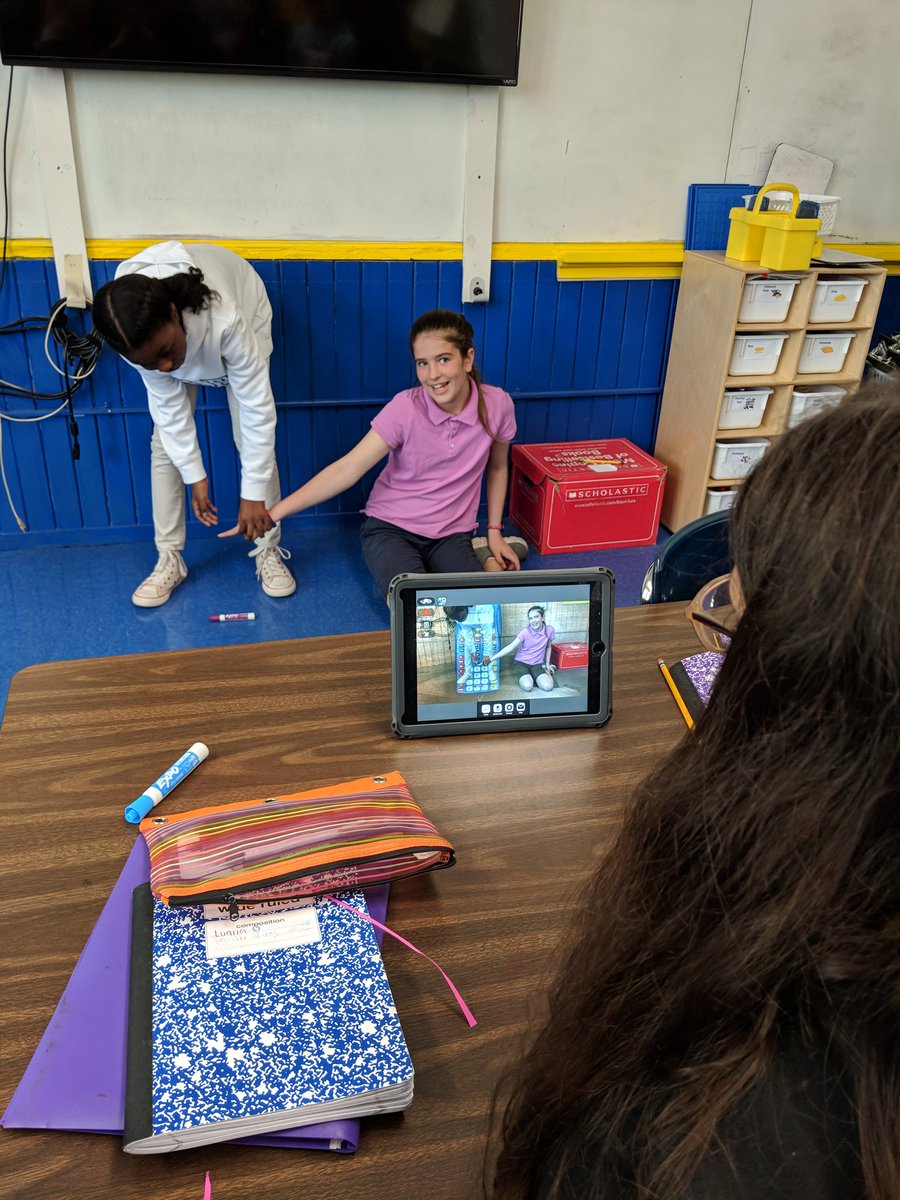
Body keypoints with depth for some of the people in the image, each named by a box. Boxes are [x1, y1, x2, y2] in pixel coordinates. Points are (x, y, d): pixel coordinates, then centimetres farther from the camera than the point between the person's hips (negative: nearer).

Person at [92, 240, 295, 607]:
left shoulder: (225, 320, -47)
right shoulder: (136, 335, -36)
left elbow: (257, 407, -40)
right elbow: (170, 406, -23)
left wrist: (253, 494, -36)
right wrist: (195, 477, -22)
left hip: (246, 312, -2)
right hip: (170, 328, 3)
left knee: (251, 438, -11)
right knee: (164, 442, -5)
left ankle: (268, 550, 5)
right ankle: (169, 559, 6)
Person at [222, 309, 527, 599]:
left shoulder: (496, 405, -10)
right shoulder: (406, 408, -18)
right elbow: (347, 470, -20)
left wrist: (495, 531, 7)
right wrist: (275, 512, -26)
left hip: (451, 535, 2)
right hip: (391, 528, -2)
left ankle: (485, 559, 8)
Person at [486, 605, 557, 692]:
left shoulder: (549, 630, -10)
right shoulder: (525, 632, -16)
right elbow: (511, 647, -16)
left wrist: (547, 663, 12)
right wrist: (492, 658, -23)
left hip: (537, 664, 2)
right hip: (522, 662, -2)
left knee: (548, 687, -24)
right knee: (528, 686, -29)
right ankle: (525, 677, 6)